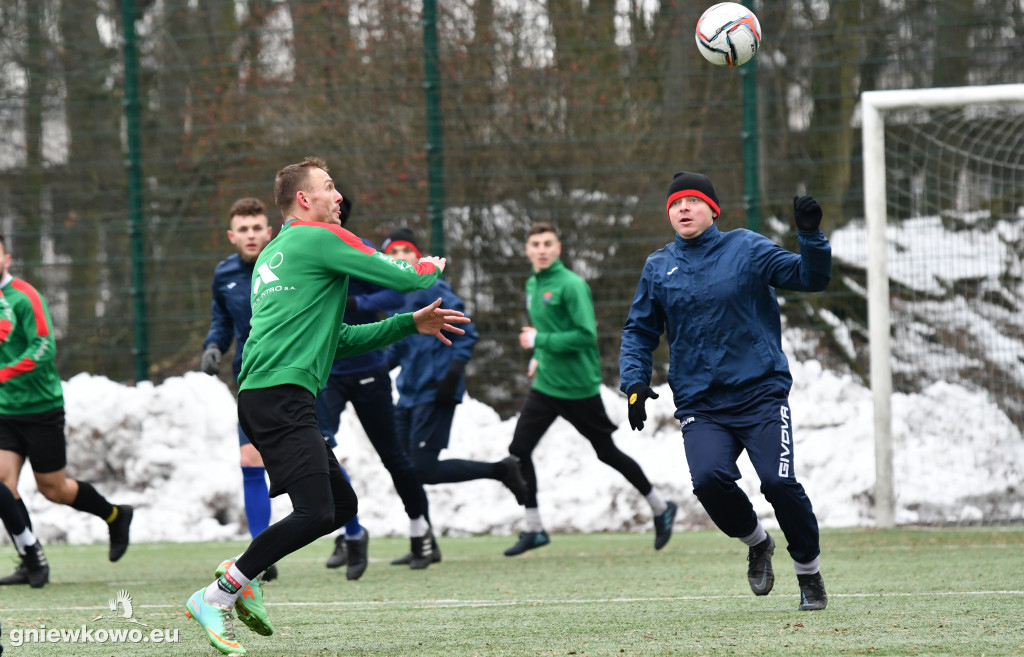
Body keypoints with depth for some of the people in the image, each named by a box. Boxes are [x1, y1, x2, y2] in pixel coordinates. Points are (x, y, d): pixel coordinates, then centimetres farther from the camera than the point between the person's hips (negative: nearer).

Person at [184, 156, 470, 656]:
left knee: (341, 504, 11)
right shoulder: (321, 239, -1)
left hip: (263, 398, 10)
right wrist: (432, 268, 23)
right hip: (282, 394, -10)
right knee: (316, 513, -17)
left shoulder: (273, 255, 28)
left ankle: (241, 575, 8)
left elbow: (336, 339, 30)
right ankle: (216, 597, -15)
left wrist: (410, 324, 27)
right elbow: (402, 277, -1)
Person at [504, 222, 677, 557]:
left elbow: (586, 335, -23)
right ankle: (534, 529, 5)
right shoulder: (533, 285, 10)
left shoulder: (571, 285, -16)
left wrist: (539, 341, -20)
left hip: (579, 388, -7)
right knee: (519, 450, -4)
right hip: (545, 387, 7)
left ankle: (661, 508, 24)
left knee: (607, 453, 5)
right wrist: (538, 356, 11)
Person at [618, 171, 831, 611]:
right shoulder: (657, 268, 10)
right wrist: (635, 380, 3)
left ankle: (809, 574, 8)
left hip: (761, 395, -2)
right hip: (699, 406, 2)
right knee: (709, 479, -23)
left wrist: (810, 236, -19)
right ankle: (755, 542, 9)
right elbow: (639, 331, 18)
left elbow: (810, 278, -2)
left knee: (779, 483, -16)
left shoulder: (747, 249, 2)